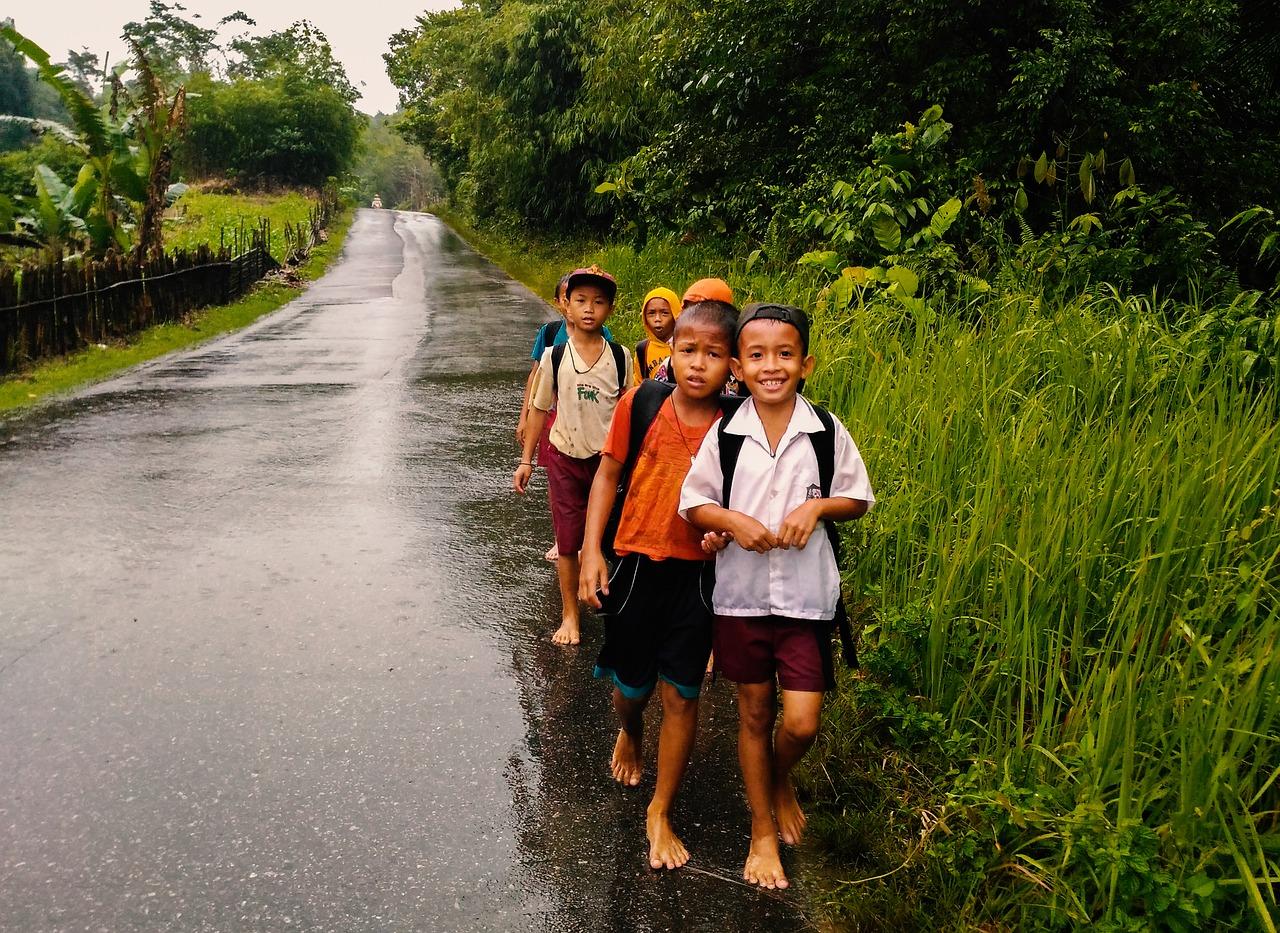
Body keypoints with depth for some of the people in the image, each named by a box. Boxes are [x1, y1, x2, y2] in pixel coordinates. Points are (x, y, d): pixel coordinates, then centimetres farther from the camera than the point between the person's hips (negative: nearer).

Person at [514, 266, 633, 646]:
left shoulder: (620, 357, -3)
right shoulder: (554, 356, -5)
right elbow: (540, 409, 4)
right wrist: (526, 460, 6)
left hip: (608, 458, 0)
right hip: (565, 458, 0)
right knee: (567, 543, 6)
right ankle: (569, 615, 20)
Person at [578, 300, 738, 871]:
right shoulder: (641, 405, -11)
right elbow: (608, 473, -1)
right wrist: (592, 551, -6)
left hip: (698, 573, 0)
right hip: (636, 565, 0)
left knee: (681, 695, 5)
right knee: (632, 684, 14)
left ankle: (660, 813, 24)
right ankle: (629, 734, 52)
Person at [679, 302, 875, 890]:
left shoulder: (826, 431, -6)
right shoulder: (724, 435, -6)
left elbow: (859, 498, 5)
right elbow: (692, 501, 2)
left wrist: (817, 506, -15)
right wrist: (732, 520, -17)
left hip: (807, 595, 0)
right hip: (742, 593, 1)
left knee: (801, 724, -1)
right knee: (754, 713, 13)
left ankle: (780, 780, 35)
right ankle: (763, 830, 32)